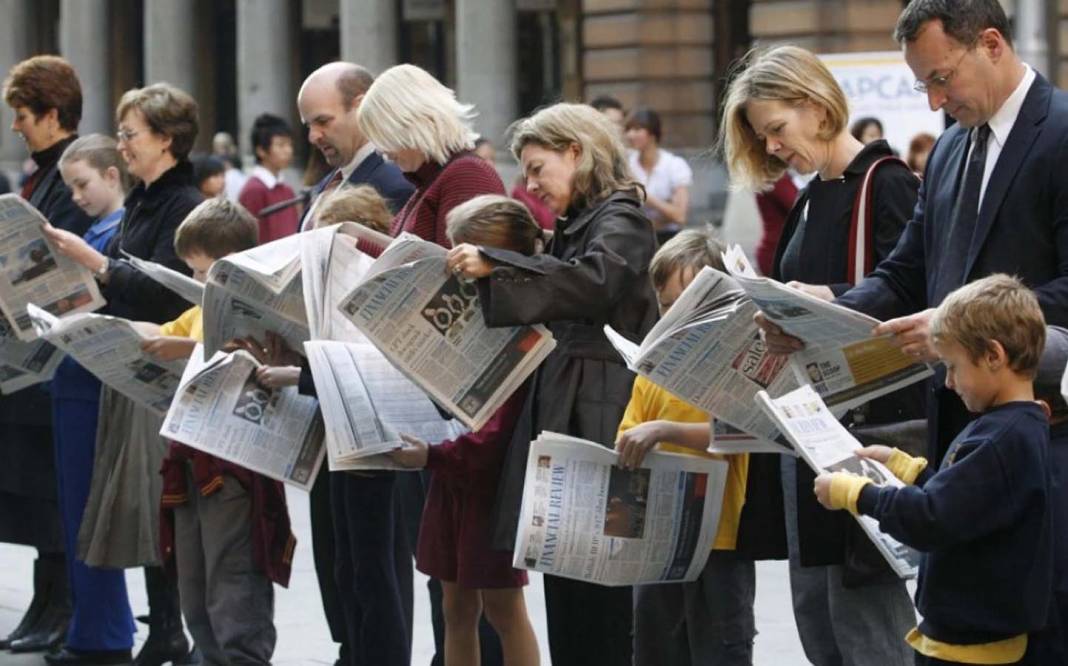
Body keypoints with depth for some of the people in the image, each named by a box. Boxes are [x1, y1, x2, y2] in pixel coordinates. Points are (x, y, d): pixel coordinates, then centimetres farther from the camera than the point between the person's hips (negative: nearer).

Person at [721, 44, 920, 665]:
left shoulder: (886, 183, -9)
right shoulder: (811, 199, 17)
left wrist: (828, 298, -27)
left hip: (870, 419, -9)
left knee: (861, 609, -8)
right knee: (814, 608, 11)